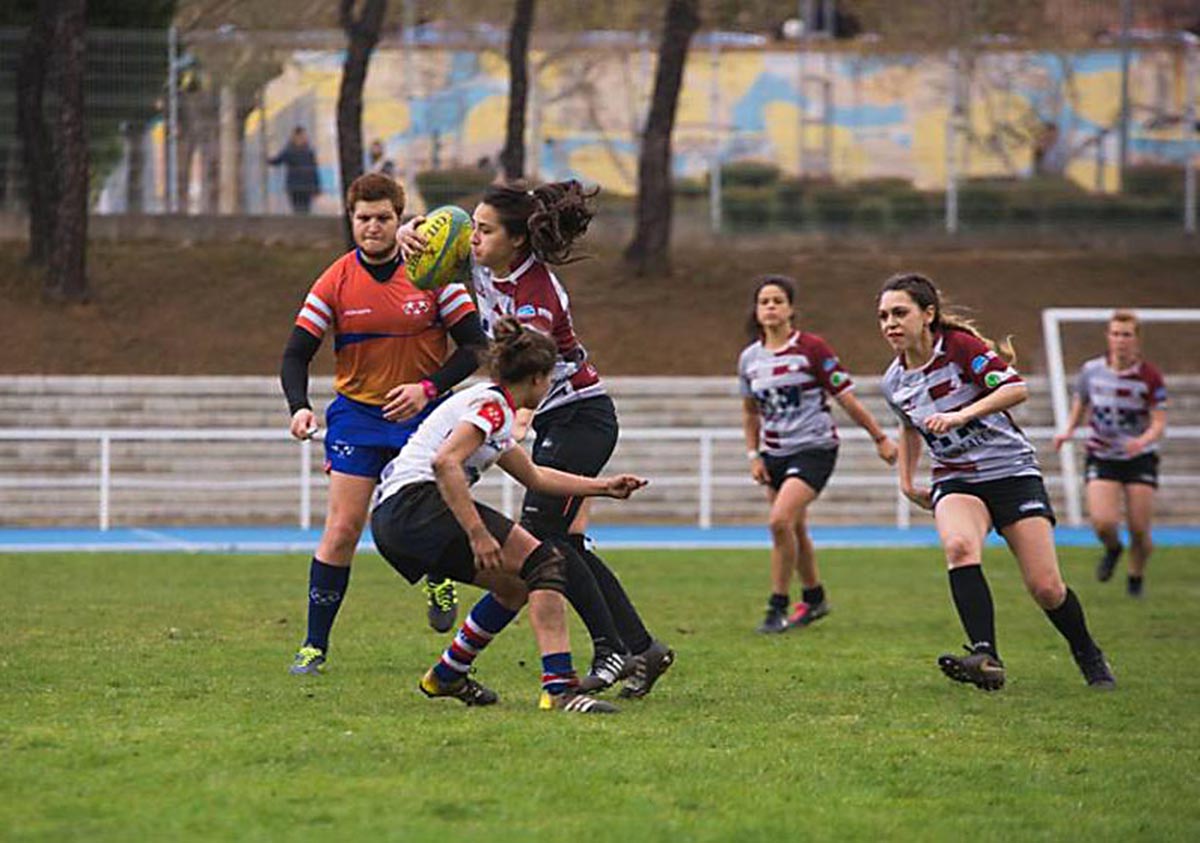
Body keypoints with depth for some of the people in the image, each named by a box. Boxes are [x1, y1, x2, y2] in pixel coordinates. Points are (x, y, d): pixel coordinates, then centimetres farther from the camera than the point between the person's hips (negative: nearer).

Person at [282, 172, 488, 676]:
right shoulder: (335, 283, -6)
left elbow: (475, 344, -4)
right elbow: (296, 354, -3)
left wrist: (429, 387, -19)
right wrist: (299, 407, -22)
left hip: (422, 413, 0)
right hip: (356, 414, 0)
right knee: (342, 529, -8)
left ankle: (440, 577, 24)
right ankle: (314, 646, -1)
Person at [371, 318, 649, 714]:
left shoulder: (493, 409, 24)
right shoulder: (491, 404, -7)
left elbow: (534, 476, 38)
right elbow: (444, 462, -23)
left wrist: (604, 486, 40)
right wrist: (478, 534, -25)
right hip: (416, 500, -10)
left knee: (518, 584, 17)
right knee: (543, 561, -14)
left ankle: (445, 676, 25)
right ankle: (559, 688, -25)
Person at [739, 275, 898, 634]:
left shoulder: (812, 349, -11)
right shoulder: (749, 358, 3)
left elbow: (846, 398, -8)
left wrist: (880, 438, -6)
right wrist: (753, 455, 11)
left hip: (814, 449, -6)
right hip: (774, 453, 6)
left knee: (781, 520, -21)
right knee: (795, 530, 13)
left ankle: (777, 608, -12)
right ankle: (814, 599, 34)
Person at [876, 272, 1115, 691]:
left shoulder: (960, 346, -13)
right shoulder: (893, 383, 4)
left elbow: (1016, 388, -24)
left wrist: (962, 415, -33)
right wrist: (906, 482, 19)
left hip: (1012, 471, -3)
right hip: (955, 481, 3)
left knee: (1046, 588, -9)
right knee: (958, 545, -33)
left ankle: (1088, 656, 21)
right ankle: (986, 657, -42)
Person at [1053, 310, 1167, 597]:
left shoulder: (1149, 377, -10)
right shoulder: (1091, 370, -2)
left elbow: (1159, 423, -12)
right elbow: (1080, 404, 15)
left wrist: (1142, 441, -33)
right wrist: (1068, 431, -3)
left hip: (1140, 458, -1)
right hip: (1102, 457, 1)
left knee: (1139, 530, -6)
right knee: (1104, 523, -18)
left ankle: (1136, 577, 25)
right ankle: (1112, 549, 20)